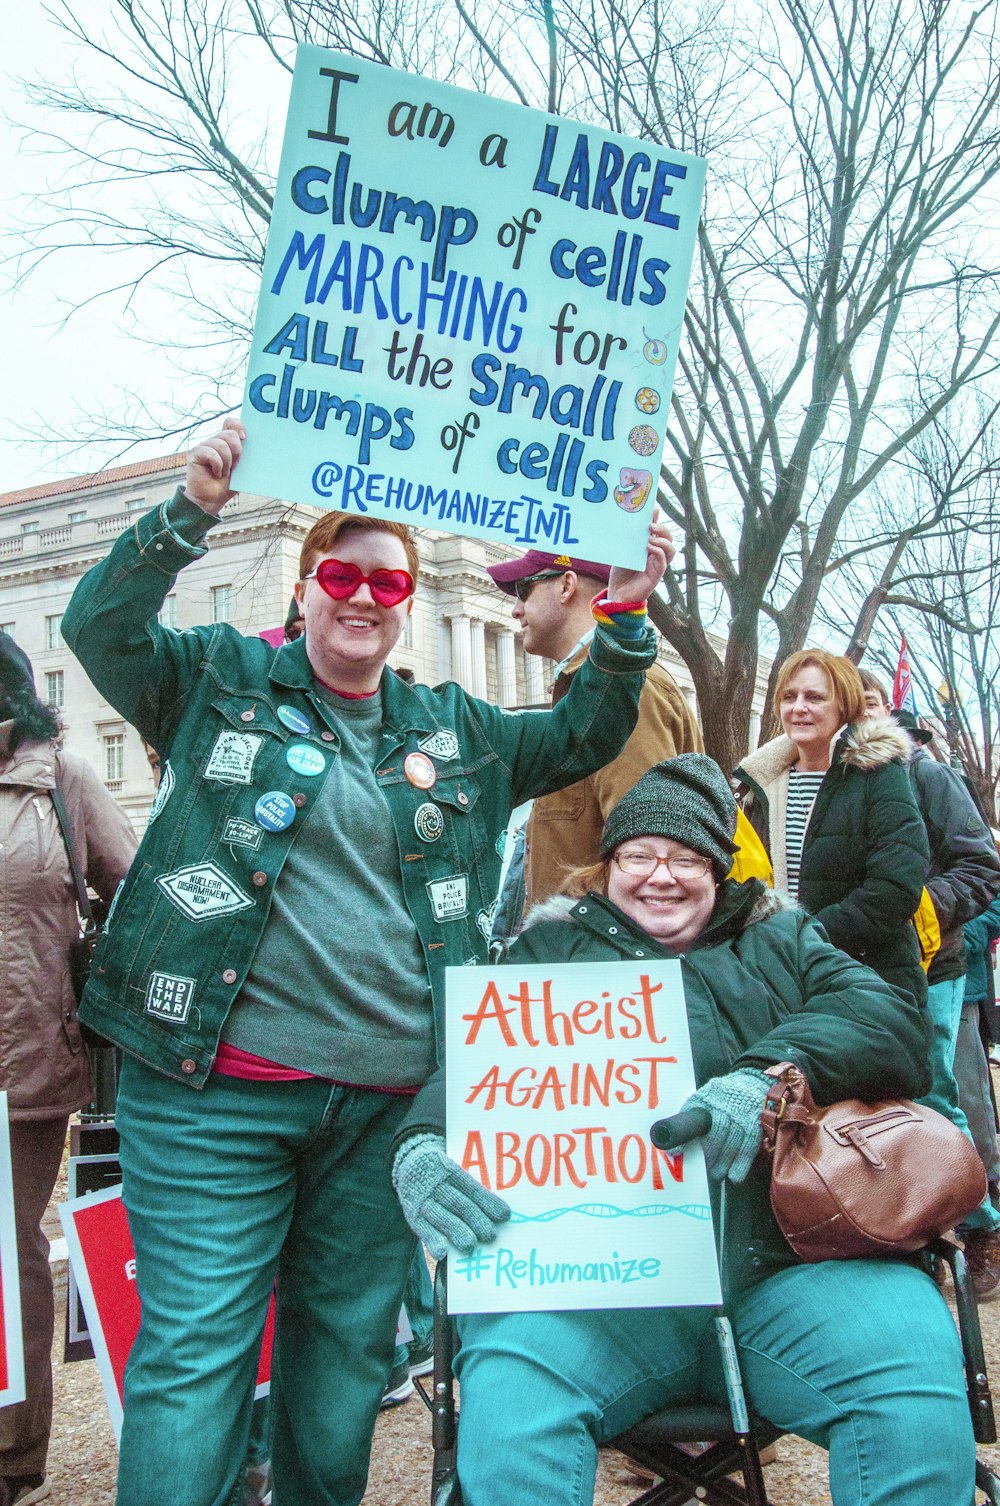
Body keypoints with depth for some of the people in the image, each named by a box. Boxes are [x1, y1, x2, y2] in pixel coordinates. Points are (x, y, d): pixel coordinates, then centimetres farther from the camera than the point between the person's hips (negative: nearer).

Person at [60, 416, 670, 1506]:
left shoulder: (453, 729, 15)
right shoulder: (220, 680, 6)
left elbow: (581, 740, 15)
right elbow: (97, 626, -5)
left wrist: (623, 617, 1)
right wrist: (189, 513, -18)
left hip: (392, 1098, 4)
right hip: (216, 1090, -3)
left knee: (348, 1353, 16)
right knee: (194, 1351, -3)